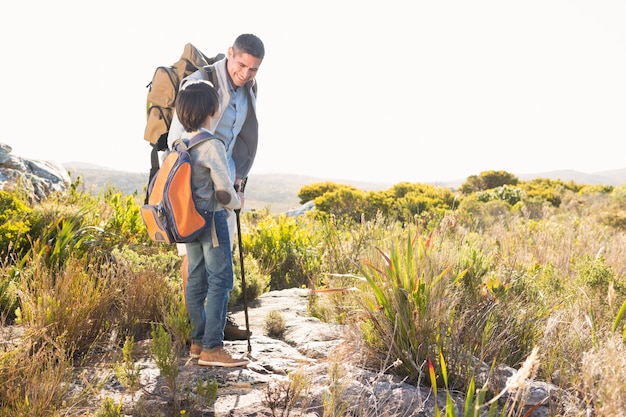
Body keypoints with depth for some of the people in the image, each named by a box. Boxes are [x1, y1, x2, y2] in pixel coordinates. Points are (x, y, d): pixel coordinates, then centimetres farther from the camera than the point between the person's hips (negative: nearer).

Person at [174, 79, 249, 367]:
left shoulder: (180, 143, 6)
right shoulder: (213, 145, -18)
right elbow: (224, 192, -18)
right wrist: (238, 202, 4)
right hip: (212, 219, -8)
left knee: (197, 281, 13)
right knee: (220, 282, -3)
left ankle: (198, 342, 21)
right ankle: (212, 348, -2)